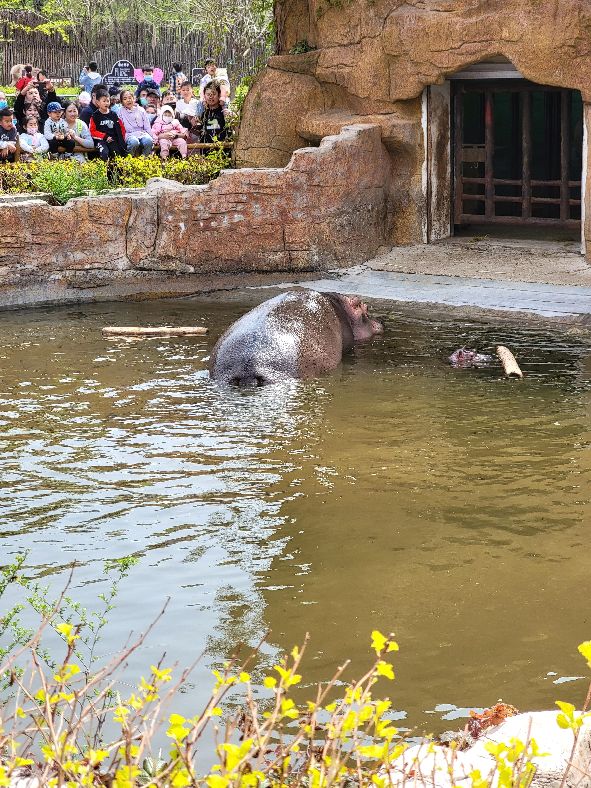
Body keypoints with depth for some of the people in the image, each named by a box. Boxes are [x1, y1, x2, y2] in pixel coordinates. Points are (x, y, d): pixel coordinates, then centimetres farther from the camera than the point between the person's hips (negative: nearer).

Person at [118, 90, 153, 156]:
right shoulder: (121, 112, 9)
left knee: (148, 140, -33)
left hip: (142, 133, 2)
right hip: (130, 135, -2)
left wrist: (151, 139, 1)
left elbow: (147, 127, 12)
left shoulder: (141, 110, 14)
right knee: (134, 142, -38)